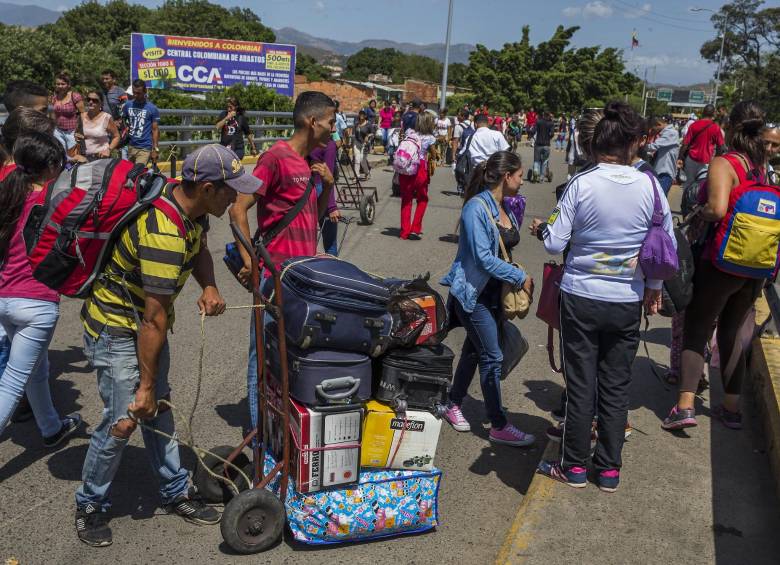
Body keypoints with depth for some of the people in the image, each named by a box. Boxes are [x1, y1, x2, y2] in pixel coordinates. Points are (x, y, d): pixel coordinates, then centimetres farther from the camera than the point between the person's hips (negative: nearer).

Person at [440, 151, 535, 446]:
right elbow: (483, 257, -24)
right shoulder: (477, 208, -20)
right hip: (474, 293, -8)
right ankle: (499, 426, 6)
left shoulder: (506, 208, 6)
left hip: (495, 292, 8)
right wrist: (521, 277, -20)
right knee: (492, 357, -4)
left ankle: (454, 406, 34)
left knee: (474, 350, 17)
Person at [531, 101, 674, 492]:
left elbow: (555, 243, -11)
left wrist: (541, 229, 12)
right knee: (616, 388, 13)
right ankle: (609, 470, 23)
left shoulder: (581, 184, -12)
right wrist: (654, 288, 18)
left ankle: (574, 467, 21)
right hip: (627, 302, 2)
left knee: (581, 385, 10)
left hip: (580, 298, -2)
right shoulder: (650, 187, -5)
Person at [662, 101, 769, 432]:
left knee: (696, 331, 6)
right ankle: (731, 408, 25)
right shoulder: (763, 166, 6)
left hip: (722, 264, -6)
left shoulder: (723, 164, -15)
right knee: (732, 332, 19)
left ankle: (685, 405, -1)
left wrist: (698, 213, -10)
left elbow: (717, 209, -29)